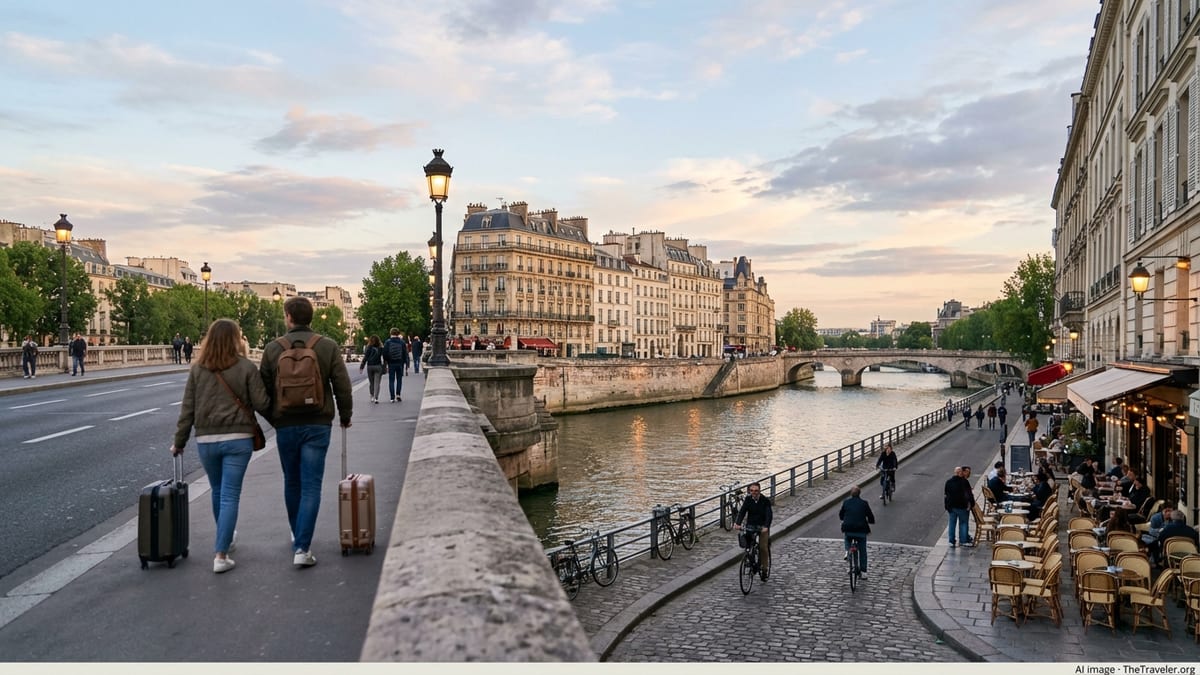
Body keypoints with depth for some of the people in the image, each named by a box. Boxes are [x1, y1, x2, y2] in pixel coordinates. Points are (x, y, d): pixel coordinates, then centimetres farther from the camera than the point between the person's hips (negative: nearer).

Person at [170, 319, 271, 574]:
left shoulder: (197, 369, 2)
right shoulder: (246, 367, -8)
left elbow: (187, 410, 4)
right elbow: (261, 404, -9)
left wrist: (179, 442, 11)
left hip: (206, 440, 4)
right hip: (238, 439, -3)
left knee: (218, 491, 22)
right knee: (230, 496, 1)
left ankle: (224, 540, 41)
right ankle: (220, 555, -1)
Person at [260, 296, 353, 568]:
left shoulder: (272, 348, -1)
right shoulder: (328, 346, -4)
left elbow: (264, 389, 5)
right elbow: (342, 386, -3)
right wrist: (345, 416, 12)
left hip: (285, 425, 2)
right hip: (318, 425, -1)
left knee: (292, 483, 18)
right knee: (311, 486, -1)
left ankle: (298, 536, 35)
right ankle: (302, 547, -9)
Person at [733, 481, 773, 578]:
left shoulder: (765, 501, -11)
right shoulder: (748, 499, -3)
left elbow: (769, 515, -20)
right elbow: (742, 511, -11)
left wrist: (766, 526, -38)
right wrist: (737, 523, -28)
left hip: (762, 526, -2)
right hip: (751, 525, 2)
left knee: (763, 547, -8)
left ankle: (764, 569, 7)